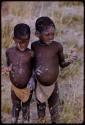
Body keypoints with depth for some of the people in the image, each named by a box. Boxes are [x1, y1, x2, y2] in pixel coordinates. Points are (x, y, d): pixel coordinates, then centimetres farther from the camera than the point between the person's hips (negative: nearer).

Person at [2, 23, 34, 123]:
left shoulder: (31, 54, -19)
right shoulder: (9, 51, -12)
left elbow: (33, 68, -7)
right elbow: (9, 65, 3)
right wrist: (8, 69, -20)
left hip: (27, 88, -2)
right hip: (14, 87, 2)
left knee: (26, 108, 19)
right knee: (15, 107, 22)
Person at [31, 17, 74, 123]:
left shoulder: (58, 46, -16)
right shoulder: (34, 46, -13)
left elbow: (62, 64, -4)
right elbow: (32, 62, 2)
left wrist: (69, 61, -24)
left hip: (53, 85, -1)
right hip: (39, 85, 1)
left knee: (54, 108, 15)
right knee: (40, 107, 21)